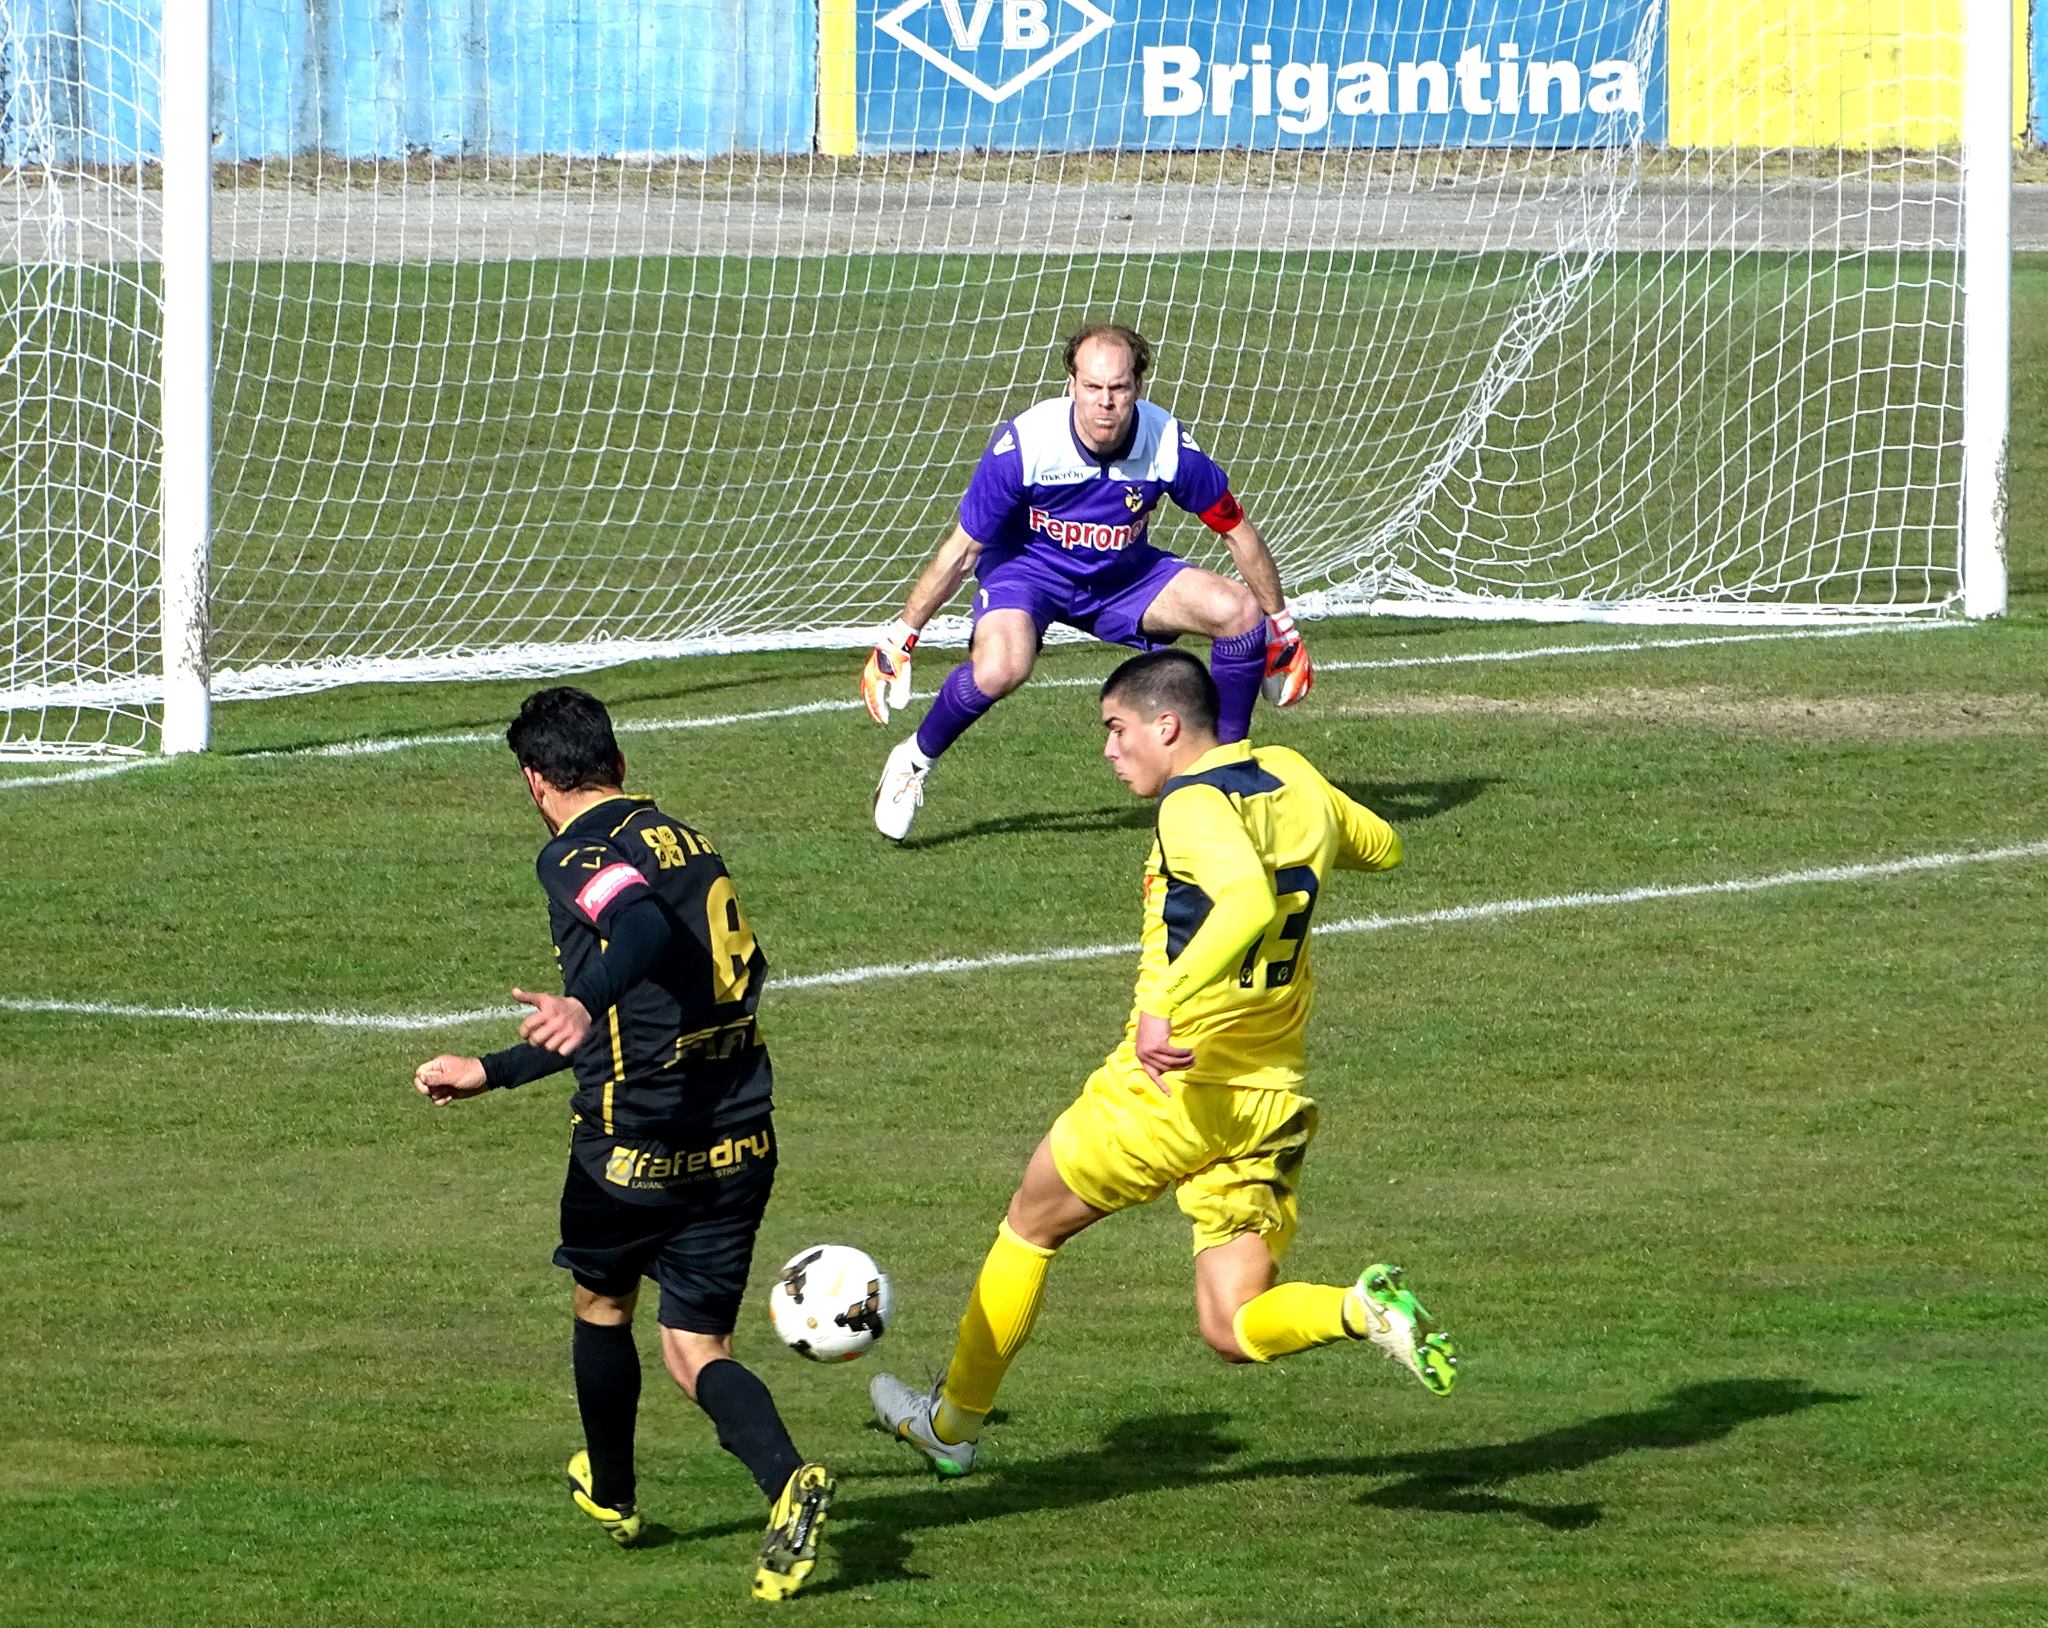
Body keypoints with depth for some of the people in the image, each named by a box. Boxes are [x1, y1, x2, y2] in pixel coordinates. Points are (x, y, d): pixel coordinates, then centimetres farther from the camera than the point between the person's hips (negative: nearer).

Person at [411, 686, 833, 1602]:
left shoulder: (577, 856, -10)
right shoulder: (683, 839, 17)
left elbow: (645, 927, -33)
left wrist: (584, 1005, -50)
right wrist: (488, 1074, 32)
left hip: (640, 1142, -6)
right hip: (740, 1139, 6)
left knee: (601, 1304, 22)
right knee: (696, 1349, 8)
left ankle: (612, 1495, 41)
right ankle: (787, 1484, -20)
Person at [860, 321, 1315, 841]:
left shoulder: (1169, 444, -22)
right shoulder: (1024, 444, -28)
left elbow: (1238, 531, -5)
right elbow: (961, 551, -17)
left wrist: (1282, 626, 3)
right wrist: (899, 637, -14)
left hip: (1124, 573, 3)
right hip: (1027, 567, -3)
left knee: (1241, 612, -16)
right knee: (999, 669, -35)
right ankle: (912, 764, -5)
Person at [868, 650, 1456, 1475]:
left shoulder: (1196, 804, -15)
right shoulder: (1292, 778, 9)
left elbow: (1248, 904, -34)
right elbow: (1382, 846, 28)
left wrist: (1165, 1004, -41)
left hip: (1175, 1078, -7)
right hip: (1274, 1099, 7)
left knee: (1031, 1223, 19)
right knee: (1235, 1331, 5)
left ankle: (952, 1420, 30)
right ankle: (1362, 1308, -23)